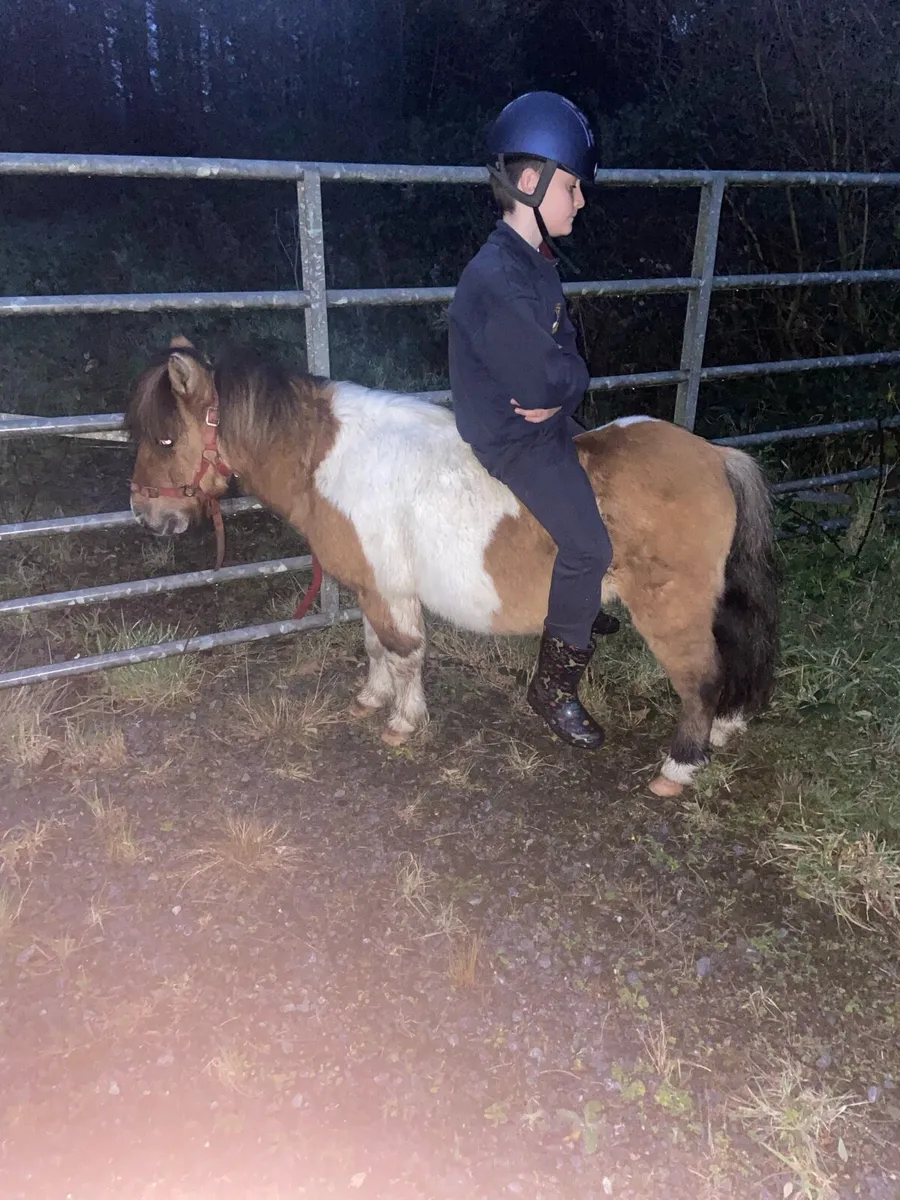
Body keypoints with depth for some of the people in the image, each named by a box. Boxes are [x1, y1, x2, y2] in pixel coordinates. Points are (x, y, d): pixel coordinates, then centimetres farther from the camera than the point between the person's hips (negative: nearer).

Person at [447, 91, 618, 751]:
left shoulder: (537, 261, 7)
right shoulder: (497, 280, -27)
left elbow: (567, 348, 8)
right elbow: (546, 380, -28)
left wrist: (560, 387, -12)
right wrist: (571, 383, -7)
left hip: (547, 419, 10)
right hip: (512, 437, -10)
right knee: (588, 546, -18)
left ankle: (578, 605, 47)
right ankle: (555, 685, 1)